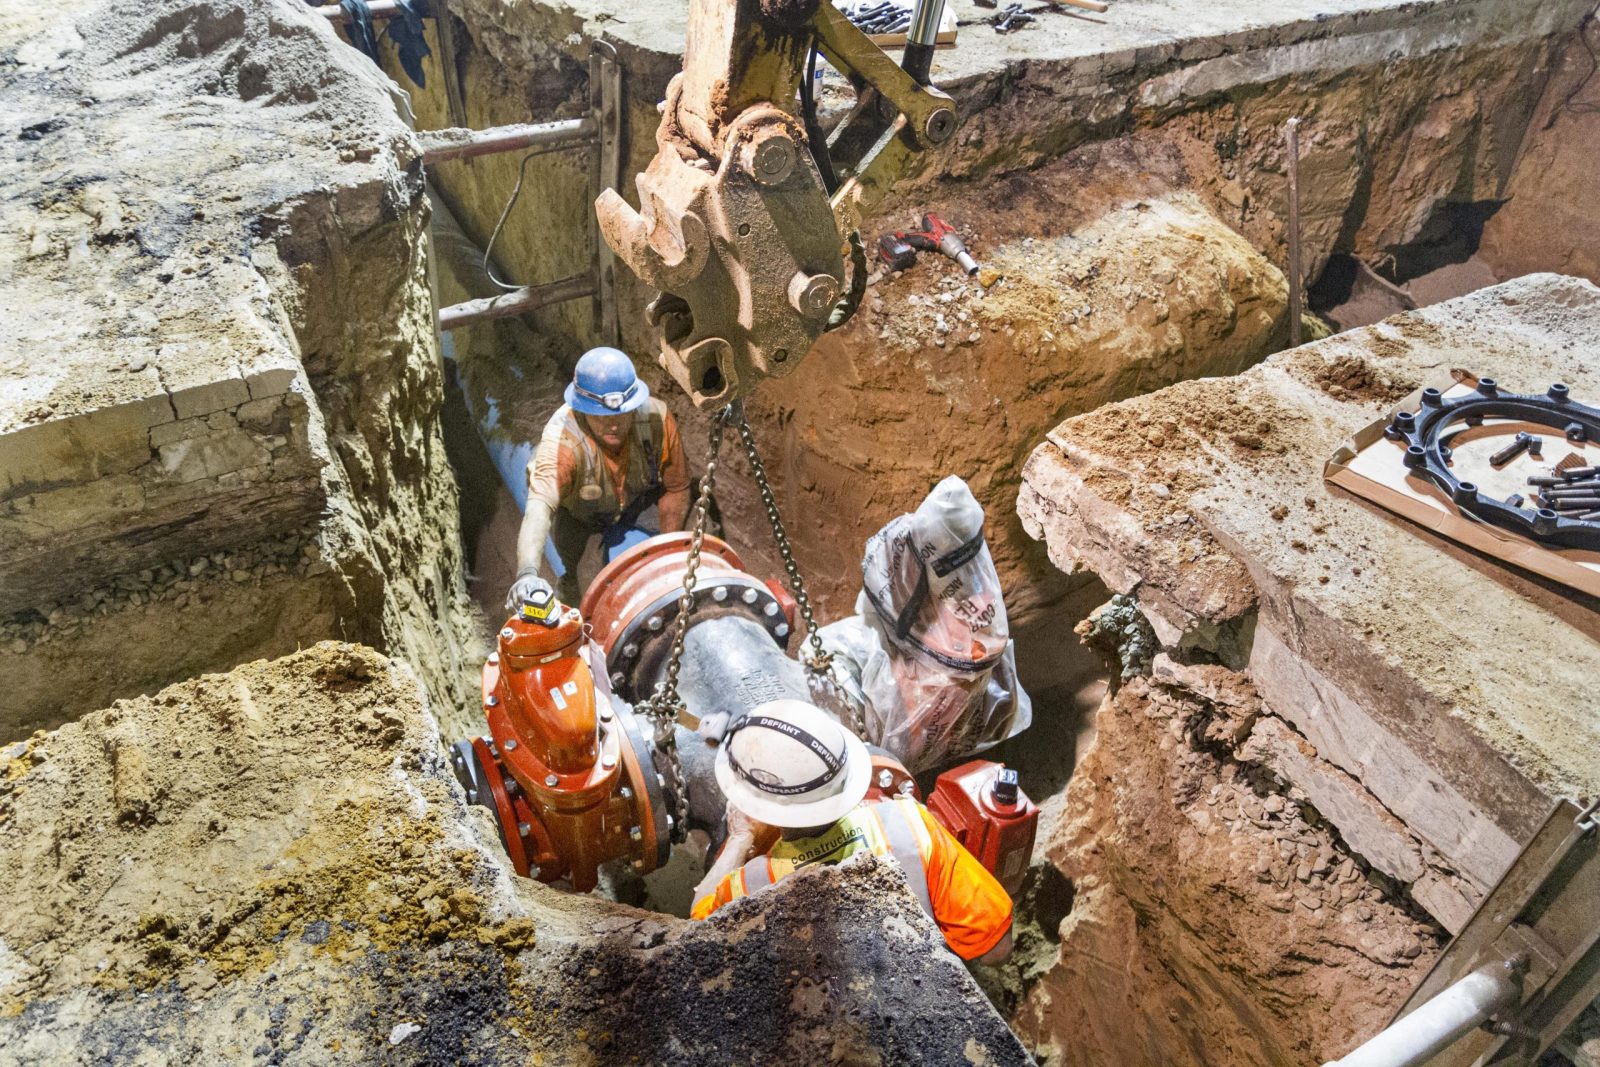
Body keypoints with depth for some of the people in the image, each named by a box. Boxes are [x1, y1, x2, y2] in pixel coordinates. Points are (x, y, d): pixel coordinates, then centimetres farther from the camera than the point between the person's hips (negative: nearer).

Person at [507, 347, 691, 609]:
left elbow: (676, 488, -16)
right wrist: (527, 573, -73)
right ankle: (569, 578, 7)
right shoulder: (560, 441, -42)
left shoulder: (656, 418, -32)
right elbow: (539, 504, -57)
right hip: (575, 508, -1)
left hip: (636, 504, 1)